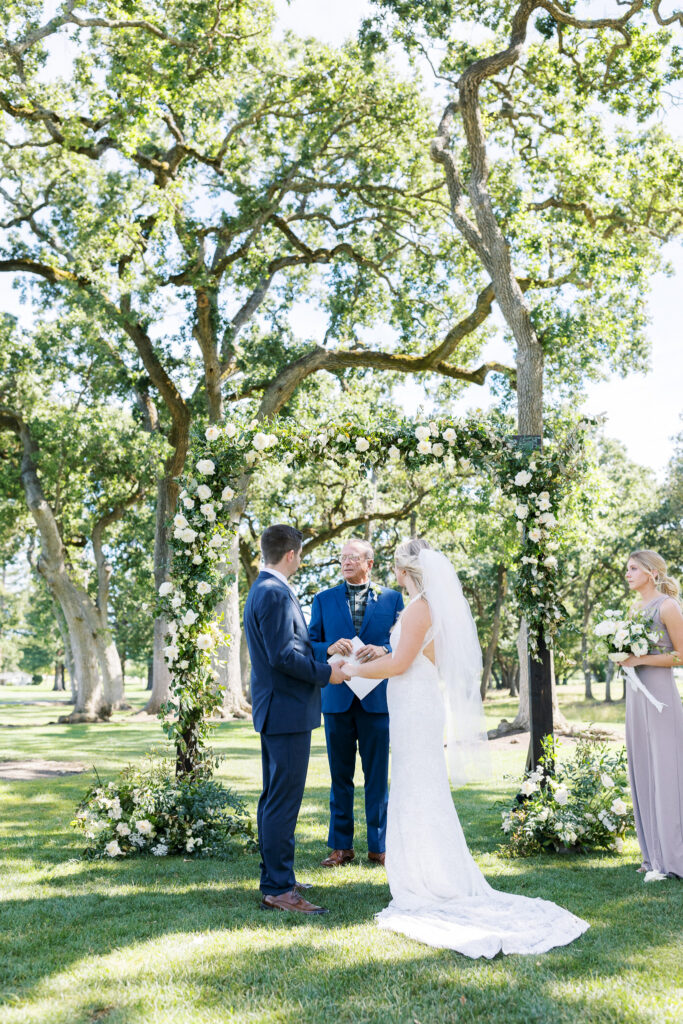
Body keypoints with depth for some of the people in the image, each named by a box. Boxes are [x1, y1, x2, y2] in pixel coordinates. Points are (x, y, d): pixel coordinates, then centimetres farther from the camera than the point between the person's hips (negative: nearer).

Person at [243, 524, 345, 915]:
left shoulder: (264, 589, 16)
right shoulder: (275, 593, -18)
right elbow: (283, 656, -23)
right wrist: (325, 673, -13)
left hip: (277, 708, 11)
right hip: (287, 710, -11)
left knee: (274, 798, 16)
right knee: (284, 801, -6)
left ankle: (275, 879, 26)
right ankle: (279, 889, 0)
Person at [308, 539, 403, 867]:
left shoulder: (392, 598, 7)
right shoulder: (323, 600, 9)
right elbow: (310, 645, 5)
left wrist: (383, 650, -17)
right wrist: (330, 649, -15)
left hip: (377, 698, -1)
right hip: (337, 698, 1)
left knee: (377, 775, 5)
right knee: (340, 775, 8)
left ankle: (378, 846, 17)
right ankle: (341, 846, 19)